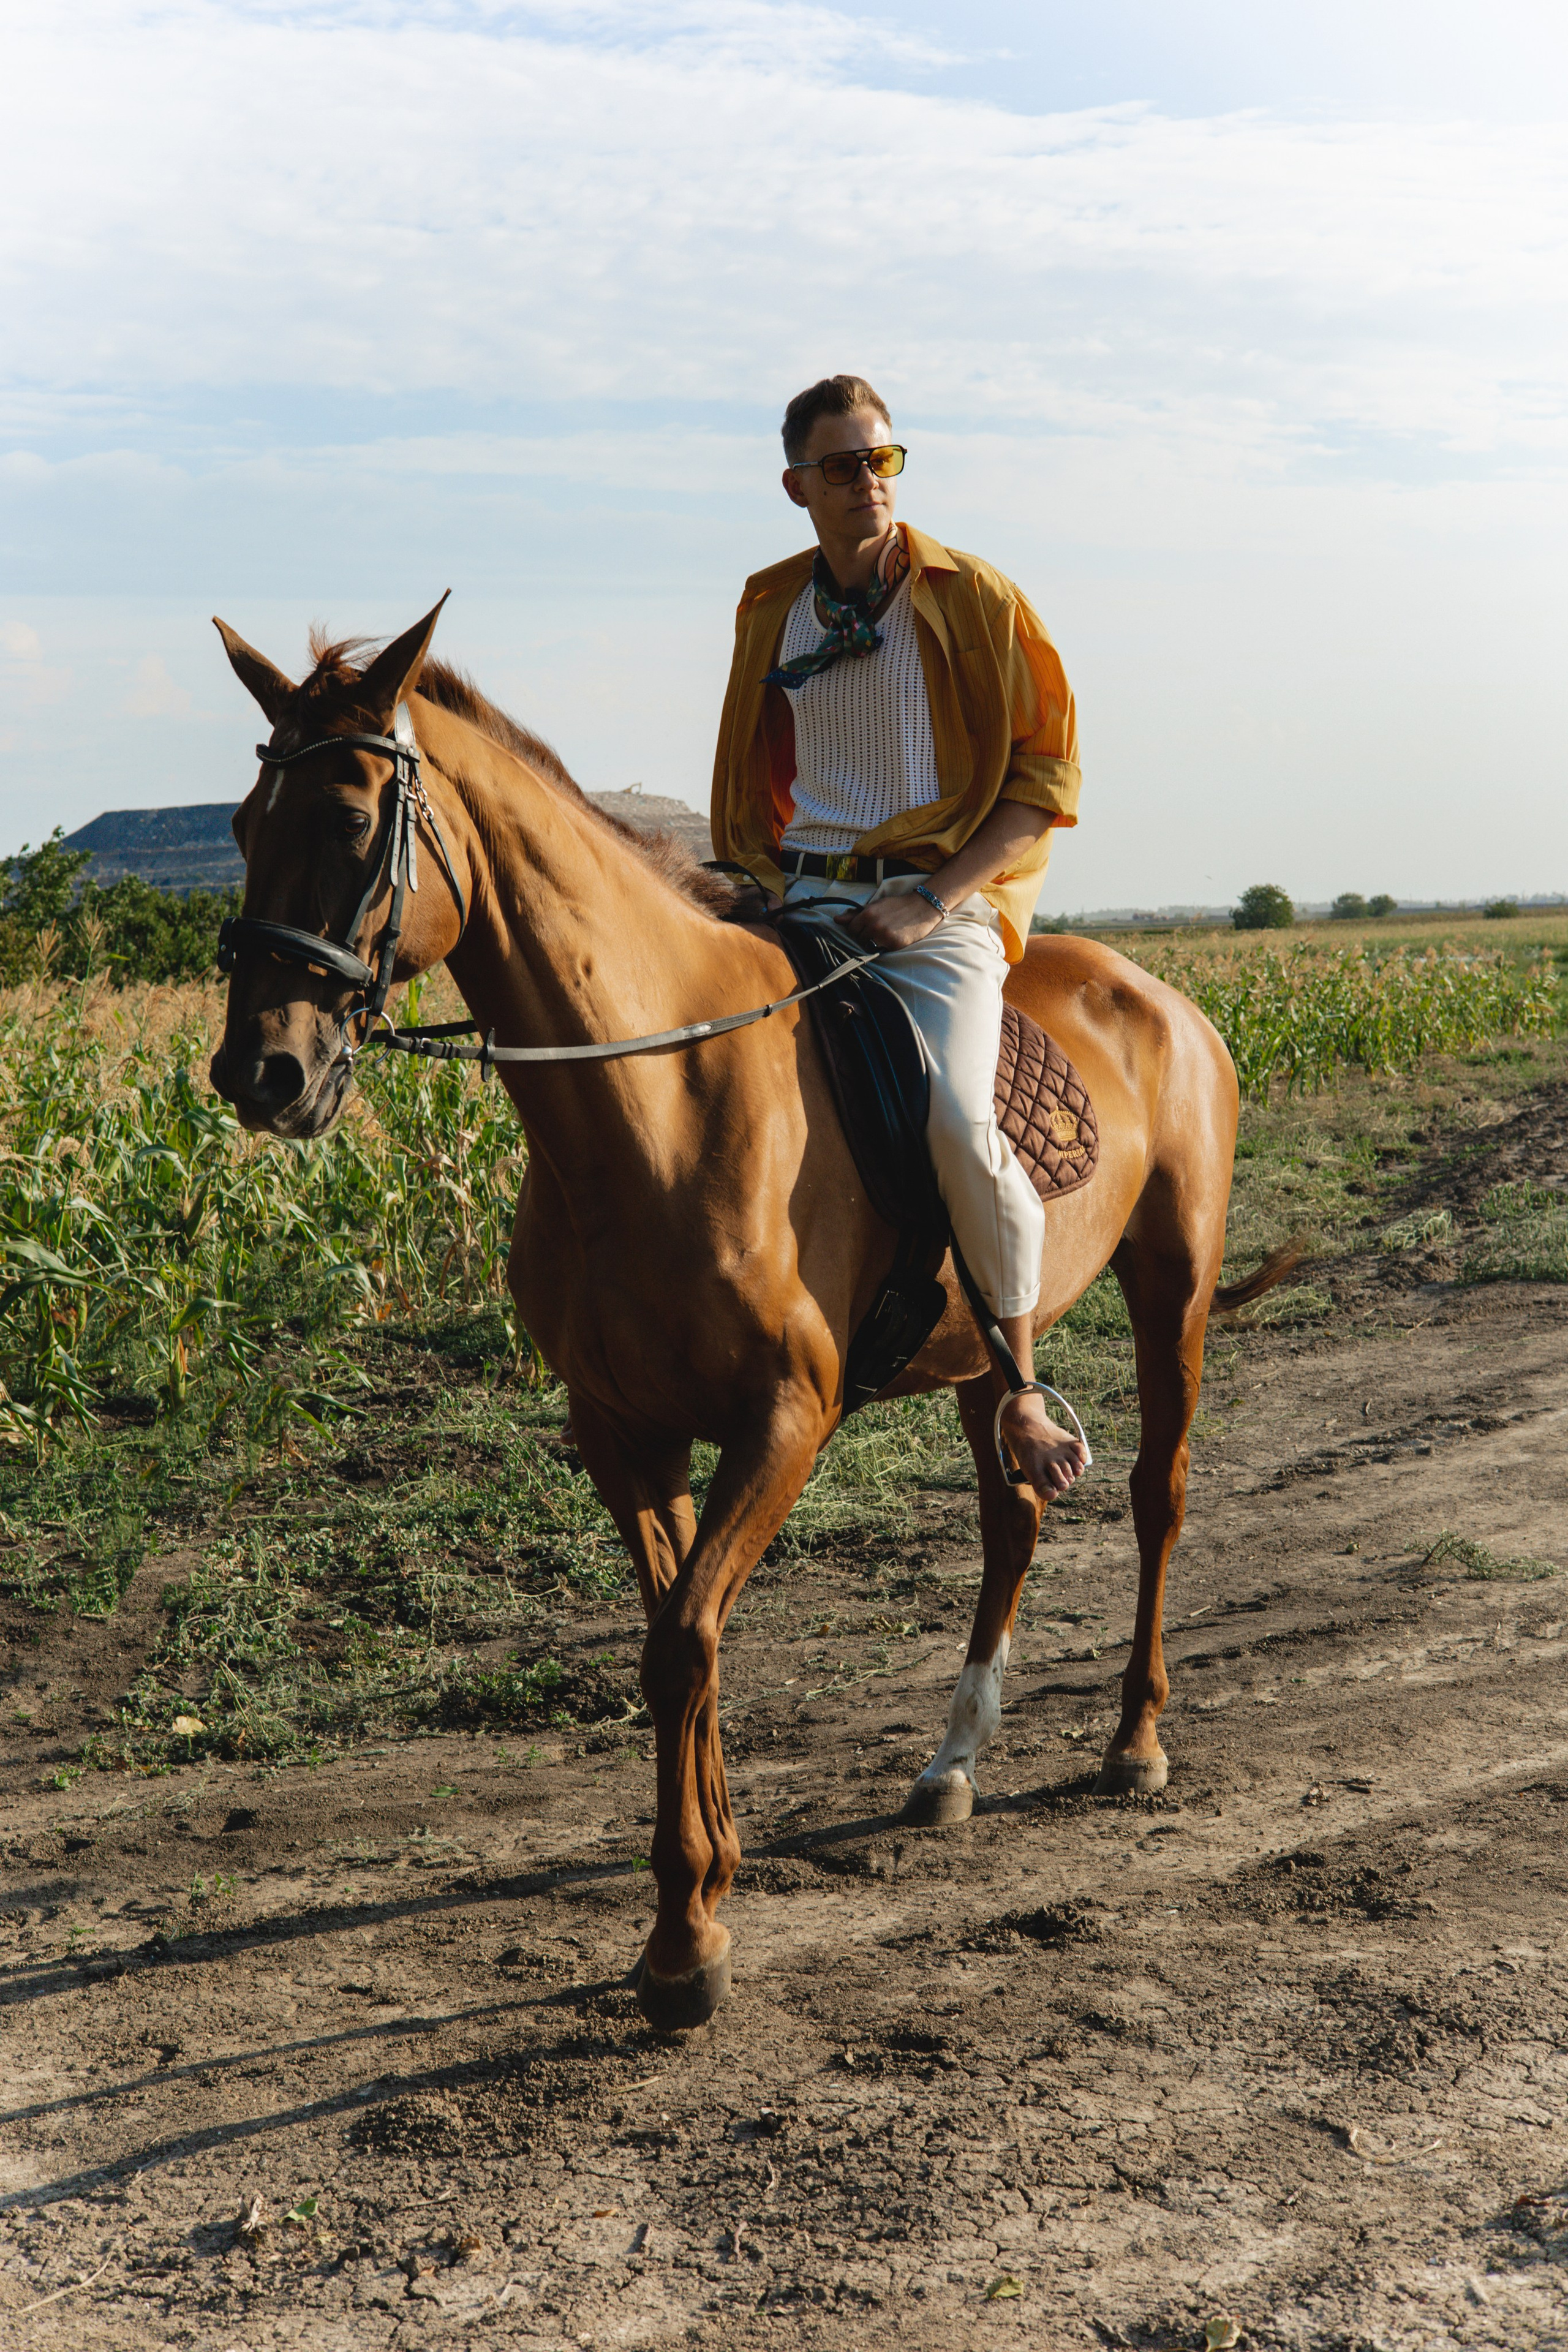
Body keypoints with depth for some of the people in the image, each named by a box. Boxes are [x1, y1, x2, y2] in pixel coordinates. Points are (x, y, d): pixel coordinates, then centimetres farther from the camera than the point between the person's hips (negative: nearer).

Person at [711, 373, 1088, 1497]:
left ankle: (1022, 1384, -9)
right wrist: (771, 885, 8)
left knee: (955, 1119, -29)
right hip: (799, 898, 5)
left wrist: (933, 902, -13)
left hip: (938, 906, -5)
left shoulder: (974, 599, 0)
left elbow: (1045, 777, -2)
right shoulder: (771, 610, 13)